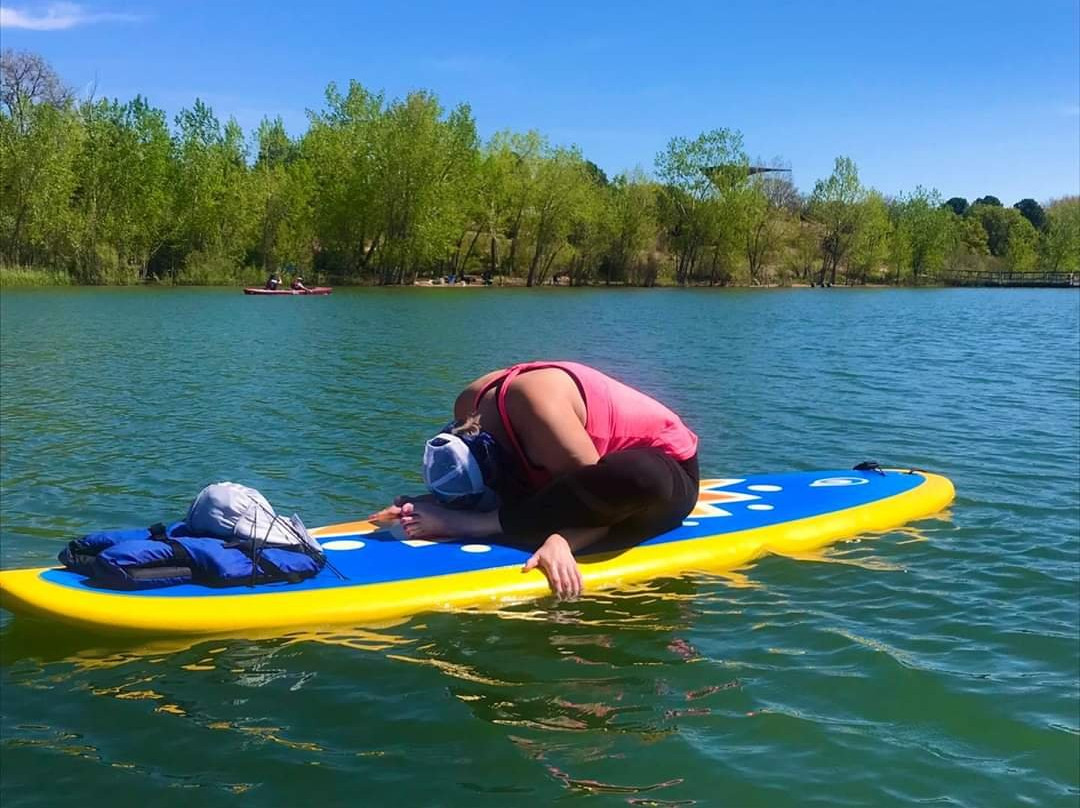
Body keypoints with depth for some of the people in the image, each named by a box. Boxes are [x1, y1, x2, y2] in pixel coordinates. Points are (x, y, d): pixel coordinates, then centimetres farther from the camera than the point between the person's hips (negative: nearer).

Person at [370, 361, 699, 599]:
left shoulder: (535, 407, -34)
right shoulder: (469, 407, -11)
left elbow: (598, 498, -31)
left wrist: (560, 541, -47)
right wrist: (425, 506, -17)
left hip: (665, 467, -8)